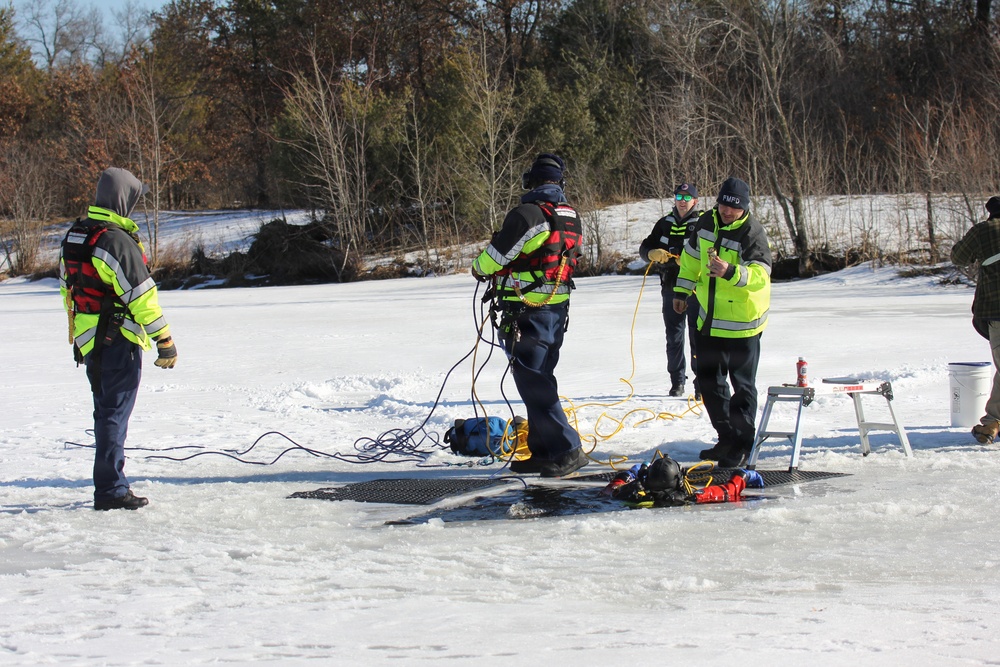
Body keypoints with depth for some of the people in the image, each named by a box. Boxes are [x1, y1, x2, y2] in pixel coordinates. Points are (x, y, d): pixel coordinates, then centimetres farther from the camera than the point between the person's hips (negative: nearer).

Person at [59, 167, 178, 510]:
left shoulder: (75, 236, 10)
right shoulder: (118, 241, -19)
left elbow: (67, 287, 18)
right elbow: (142, 296, -18)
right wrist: (165, 341, -13)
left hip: (88, 341, 9)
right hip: (118, 341, -9)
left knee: (106, 412, 17)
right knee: (115, 413, -4)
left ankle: (110, 485, 23)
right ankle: (110, 491, -2)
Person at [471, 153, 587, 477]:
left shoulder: (526, 214, -17)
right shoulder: (570, 217, 10)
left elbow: (495, 257, -13)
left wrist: (480, 268, 11)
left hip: (526, 313, -9)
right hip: (558, 309, 9)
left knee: (533, 384, -6)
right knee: (540, 381, 16)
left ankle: (567, 450, -9)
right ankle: (542, 452, 20)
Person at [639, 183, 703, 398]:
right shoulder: (665, 223, 14)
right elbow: (645, 248, 14)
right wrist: (654, 253, -9)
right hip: (670, 287, 5)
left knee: (698, 337, -7)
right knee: (674, 337, 10)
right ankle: (677, 382, 19)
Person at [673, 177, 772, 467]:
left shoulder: (753, 233, -19)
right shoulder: (707, 222, 1)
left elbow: (760, 274, -34)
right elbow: (692, 257, 19)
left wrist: (731, 272, -50)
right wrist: (682, 289, 23)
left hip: (742, 322, -7)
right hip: (710, 319, 7)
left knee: (742, 384, 0)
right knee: (709, 380, 15)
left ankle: (742, 445, 9)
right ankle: (727, 438, 27)